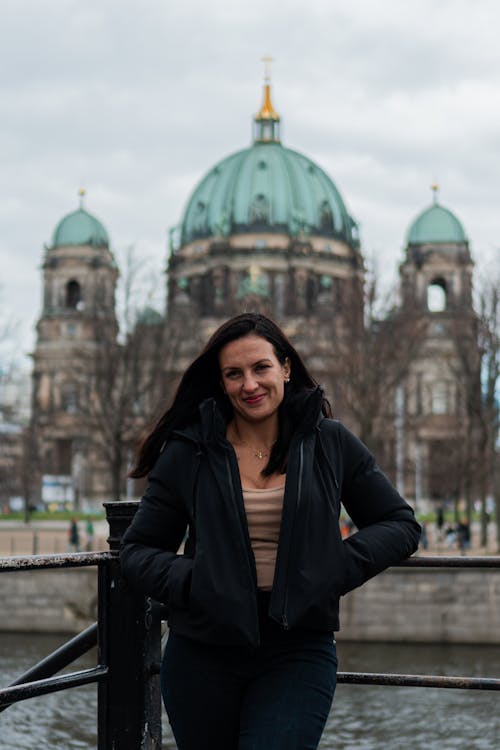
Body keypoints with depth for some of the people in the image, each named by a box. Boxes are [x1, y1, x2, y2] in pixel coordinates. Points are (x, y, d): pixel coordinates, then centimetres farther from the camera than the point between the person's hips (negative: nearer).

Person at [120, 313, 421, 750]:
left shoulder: (330, 443, 4)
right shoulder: (189, 452, 2)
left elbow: (400, 525, 9)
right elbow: (137, 551, 6)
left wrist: (337, 568, -7)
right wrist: (191, 582, -14)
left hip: (298, 652, -1)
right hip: (203, 653, 1)